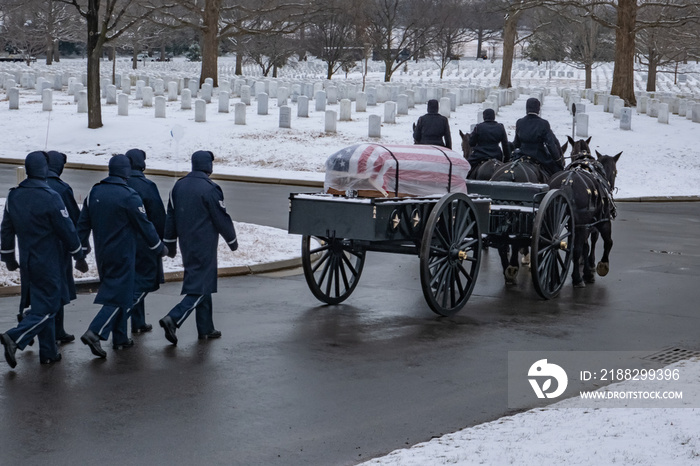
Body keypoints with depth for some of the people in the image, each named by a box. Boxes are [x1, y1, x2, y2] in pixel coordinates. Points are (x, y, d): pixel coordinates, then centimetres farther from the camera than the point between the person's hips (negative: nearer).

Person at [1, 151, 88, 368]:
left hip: (27, 262, 7)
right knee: (47, 307, -1)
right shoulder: (50, 197, -17)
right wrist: (79, 257, -1)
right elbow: (67, 230, -12)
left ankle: (48, 352, 18)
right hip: (48, 263, -7)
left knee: (41, 303, 15)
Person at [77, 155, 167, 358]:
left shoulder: (94, 193, 4)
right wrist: (159, 247, 3)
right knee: (119, 296, -4)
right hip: (122, 255, -7)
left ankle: (120, 338, 22)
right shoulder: (129, 196, -15)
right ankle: (94, 332, -18)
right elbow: (144, 225, -9)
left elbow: (83, 223, 6)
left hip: (102, 254, 7)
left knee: (116, 291, 17)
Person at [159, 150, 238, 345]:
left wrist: (170, 244, 18)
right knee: (201, 287, -5)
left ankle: (205, 329, 20)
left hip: (187, 246, 8)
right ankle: (173, 318, -21)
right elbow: (222, 219, -10)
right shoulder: (210, 189, -15)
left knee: (200, 281, 16)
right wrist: (232, 241, 4)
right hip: (204, 246, -8)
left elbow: (170, 217, 11)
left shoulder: (178, 186, 7)